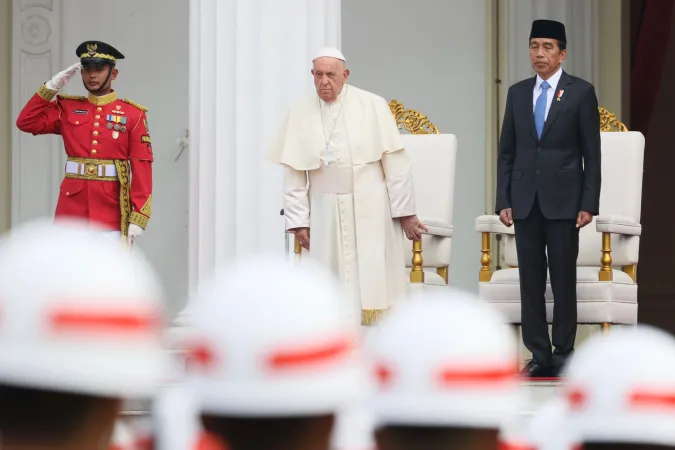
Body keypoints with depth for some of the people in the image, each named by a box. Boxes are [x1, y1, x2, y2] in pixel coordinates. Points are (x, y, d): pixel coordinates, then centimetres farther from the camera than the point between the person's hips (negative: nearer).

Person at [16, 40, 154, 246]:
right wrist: (52, 86, -3)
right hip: (71, 208, 2)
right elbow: (26, 122, 1)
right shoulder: (68, 108, 10)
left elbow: (142, 168, -4)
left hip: (111, 213, -2)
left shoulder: (132, 114, 1)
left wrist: (138, 217, -11)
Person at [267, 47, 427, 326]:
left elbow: (395, 163, -2)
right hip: (326, 215, 2)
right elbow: (293, 174, 4)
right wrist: (298, 221, 0)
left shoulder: (372, 106, -2)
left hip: (370, 211, -1)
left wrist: (405, 212, -4)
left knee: (374, 287, -2)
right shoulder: (300, 114, 3)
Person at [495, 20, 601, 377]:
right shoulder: (517, 93, 10)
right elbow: (506, 152, 11)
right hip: (525, 201, 3)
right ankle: (539, 355, 8)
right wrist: (503, 201, 3)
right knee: (530, 282, 3)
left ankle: (563, 355, 7)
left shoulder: (581, 92, 0)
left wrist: (589, 203, -8)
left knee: (563, 281, 1)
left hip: (563, 201, -3)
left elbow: (592, 153, -2)